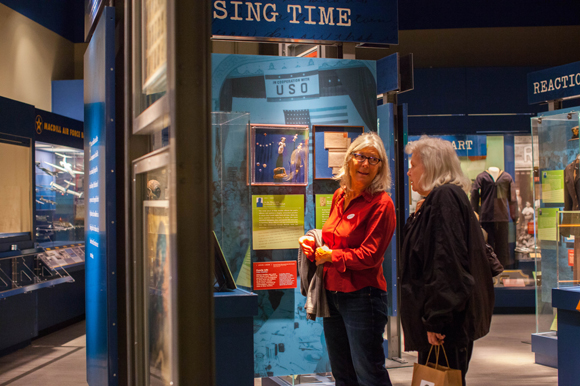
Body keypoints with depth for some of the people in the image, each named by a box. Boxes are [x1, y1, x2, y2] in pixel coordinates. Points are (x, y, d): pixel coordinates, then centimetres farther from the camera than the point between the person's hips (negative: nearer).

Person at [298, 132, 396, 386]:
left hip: (362, 296, -8)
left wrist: (330, 256, -12)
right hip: (332, 293, 8)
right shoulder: (339, 196, 10)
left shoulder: (381, 204, -13)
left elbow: (369, 255, -18)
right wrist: (312, 241, 2)